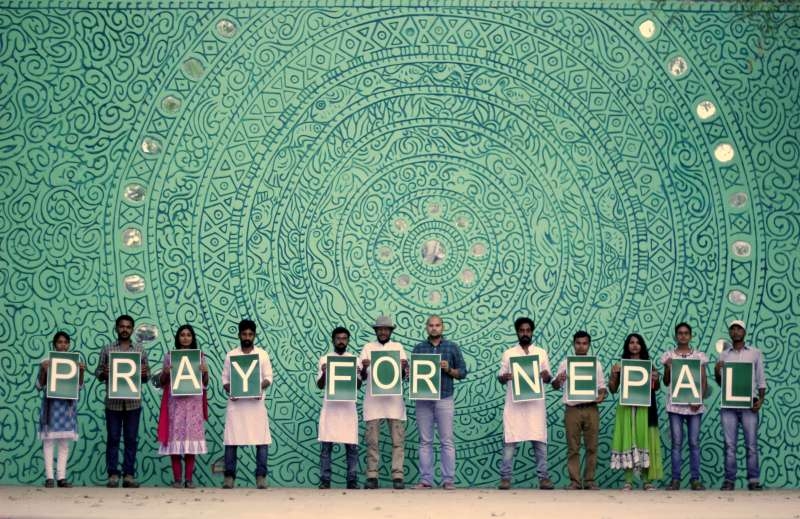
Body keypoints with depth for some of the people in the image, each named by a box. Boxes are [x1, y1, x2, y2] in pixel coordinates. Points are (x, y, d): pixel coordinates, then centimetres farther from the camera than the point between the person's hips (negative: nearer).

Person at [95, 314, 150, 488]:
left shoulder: (140, 349, 7)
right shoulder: (107, 349, 5)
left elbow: (147, 376, 9)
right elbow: (98, 373, 7)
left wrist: (144, 374, -13)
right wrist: (103, 373, -15)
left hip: (133, 402, 1)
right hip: (113, 402, -1)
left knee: (131, 439, 3)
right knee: (113, 438, 2)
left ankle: (129, 475, 7)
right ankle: (113, 474, 7)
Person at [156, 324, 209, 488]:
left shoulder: (200, 357, 9)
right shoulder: (169, 356, 7)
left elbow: (205, 384, 9)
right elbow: (162, 383, 7)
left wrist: (205, 372, -10)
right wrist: (165, 372, -12)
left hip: (194, 402, 1)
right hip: (175, 402, -1)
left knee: (192, 436, -2)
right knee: (175, 436, -4)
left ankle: (189, 479, 3)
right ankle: (177, 479, 0)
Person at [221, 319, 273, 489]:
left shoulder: (262, 354, 7)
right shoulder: (231, 355, 8)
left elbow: (268, 377, 4)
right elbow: (225, 378, 7)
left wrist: (261, 387, -16)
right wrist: (229, 390, -12)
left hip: (255, 402, 0)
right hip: (236, 402, 0)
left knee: (262, 439, -5)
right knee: (231, 439, -2)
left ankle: (261, 476, -1)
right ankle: (229, 476, 3)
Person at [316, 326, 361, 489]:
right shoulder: (324, 359, 7)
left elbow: (358, 385, 4)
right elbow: (320, 385, 3)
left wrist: (357, 376, -17)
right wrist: (324, 373, -16)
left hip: (348, 407, 1)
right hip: (330, 407, -1)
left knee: (351, 446, -2)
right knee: (326, 445, -3)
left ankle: (352, 481, 3)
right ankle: (325, 481, 0)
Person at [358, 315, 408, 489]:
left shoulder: (398, 347, 11)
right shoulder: (368, 347, 9)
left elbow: (404, 375, 5)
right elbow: (362, 377, 5)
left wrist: (403, 368, -18)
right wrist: (364, 367, -18)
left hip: (393, 399, 0)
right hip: (373, 400, 0)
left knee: (398, 439, -5)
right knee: (371, 440, -2)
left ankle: (397, 476, -4)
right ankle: (372, 476, 1)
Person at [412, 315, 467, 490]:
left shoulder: (452, 347, 7)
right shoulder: (419, 348, 11)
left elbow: (462, 372, 7)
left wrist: (449, 369, -10)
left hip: (444, 399, -2)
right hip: (423, 399, 2)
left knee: (447, 441, -3)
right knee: (425, 441, 3)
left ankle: (448, 480, -2)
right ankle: (425, 479, 5)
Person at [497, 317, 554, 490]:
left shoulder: (541, 353, 11)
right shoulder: (508, 353, 8)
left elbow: (548, 379, 9)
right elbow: (500, 378, 6)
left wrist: (546, 376, -14)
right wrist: (504, 377, -17)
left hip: (535, 403, 1)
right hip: (514, 403, -1)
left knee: (539, 440, -1)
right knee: (510, 440, -3)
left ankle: (543, 477, 2)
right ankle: (505, 477, -1)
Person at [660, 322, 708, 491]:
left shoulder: (699, 356, 6)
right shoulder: (668, 356, 5)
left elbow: (704, 382, 5)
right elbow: (666, 382, 6)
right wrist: (668, 367, -12)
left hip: (694, 405, 0)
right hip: (675, 405, 0)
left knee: (694, 443, 1)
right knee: (677, 443, -1)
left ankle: (695, 479, 6)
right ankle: (675, 479, 2)